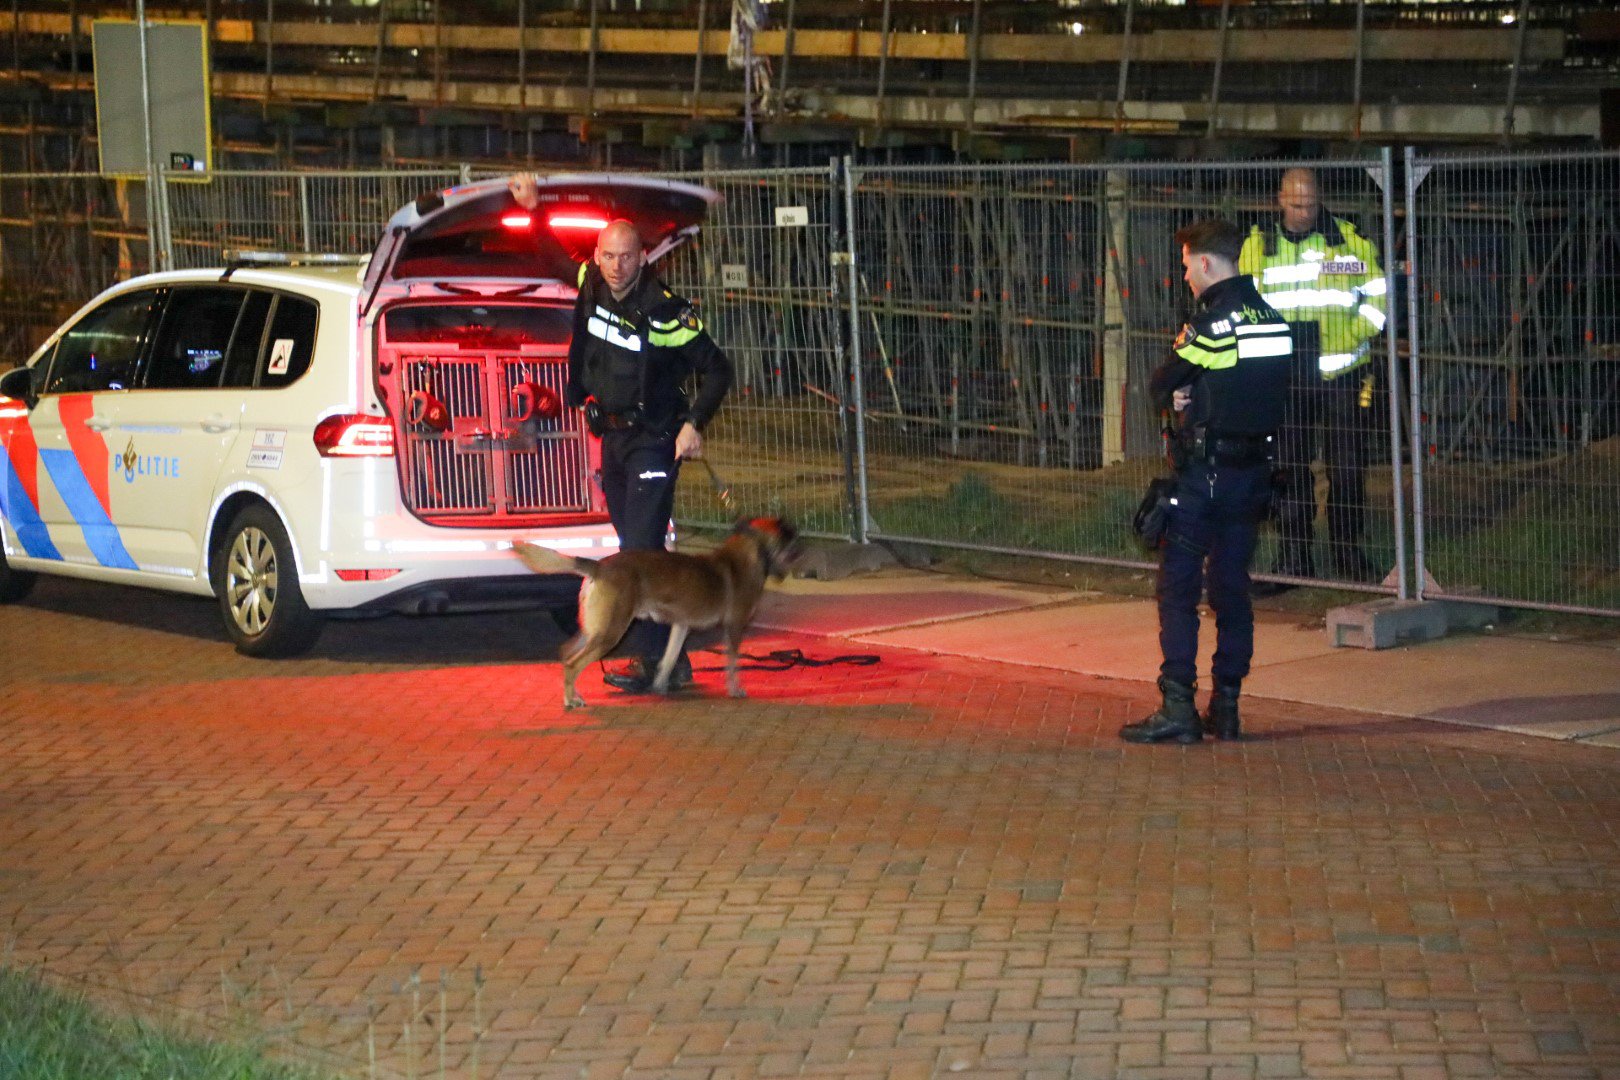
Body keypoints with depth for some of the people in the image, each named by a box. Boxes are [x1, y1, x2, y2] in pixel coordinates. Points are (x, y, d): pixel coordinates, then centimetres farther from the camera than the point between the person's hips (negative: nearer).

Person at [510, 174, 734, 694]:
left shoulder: (665, 313, -17)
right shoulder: (590, 286, 0)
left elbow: (716, 369, -11)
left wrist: (694, 423, -20)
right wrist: (533, 207, 6)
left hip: (653, 440, -7)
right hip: (611, 436, 7)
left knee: (641, 548, -15)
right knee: (635, 549, 10)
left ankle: (649, 659, -15)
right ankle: (672, 659, 17)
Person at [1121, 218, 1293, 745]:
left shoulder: (1213, 318, -14)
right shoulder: (1270, 318, 9)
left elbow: (1161, 386, -7)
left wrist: (1174, 390, 13)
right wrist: (1191, 394, 3)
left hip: (1205, 470, -7)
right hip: (1255, 466, 7)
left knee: (1178, 585, -3)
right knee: (1232, 585, 11)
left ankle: (1178, 707, -7)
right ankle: (1227, 706, 12)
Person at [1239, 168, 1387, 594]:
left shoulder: (1351, 240, 2)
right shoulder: (1257, 246, 5)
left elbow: (1377, 295, 7)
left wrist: (1354, 335, -6)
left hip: (1342, 373, -1)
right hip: (1284, 378, 1)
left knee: (1347, 466, 2)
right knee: (1288, 470, 2)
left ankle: (1348, 552, 15)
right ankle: (1292, 561, 8)